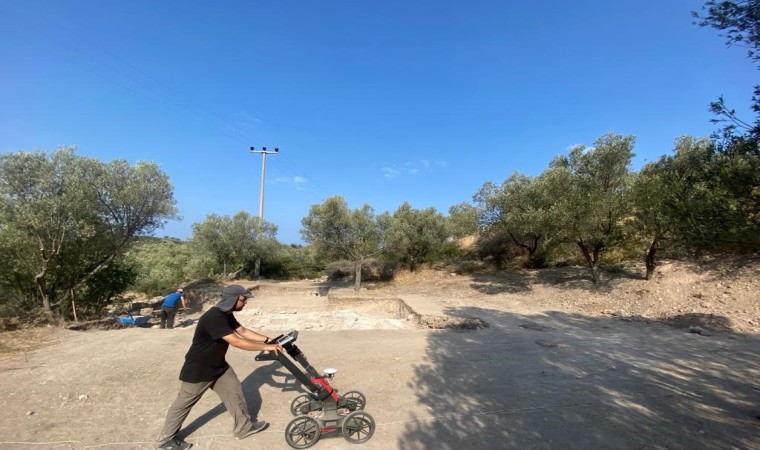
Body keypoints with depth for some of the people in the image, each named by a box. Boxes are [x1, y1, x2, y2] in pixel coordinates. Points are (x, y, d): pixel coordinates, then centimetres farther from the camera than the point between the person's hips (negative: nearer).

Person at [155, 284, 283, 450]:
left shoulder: (227, 314, -4)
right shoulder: (213, 318, -35)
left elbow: (243, 331, 4)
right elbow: (236, 341, -38)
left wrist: (267, 340, -5)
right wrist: (265, 347, -32)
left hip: (218, 366, 9)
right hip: (198, 369, -9)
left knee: (234, 390, 10)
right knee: (184, 402, 11)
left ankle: (244, 426, 24)